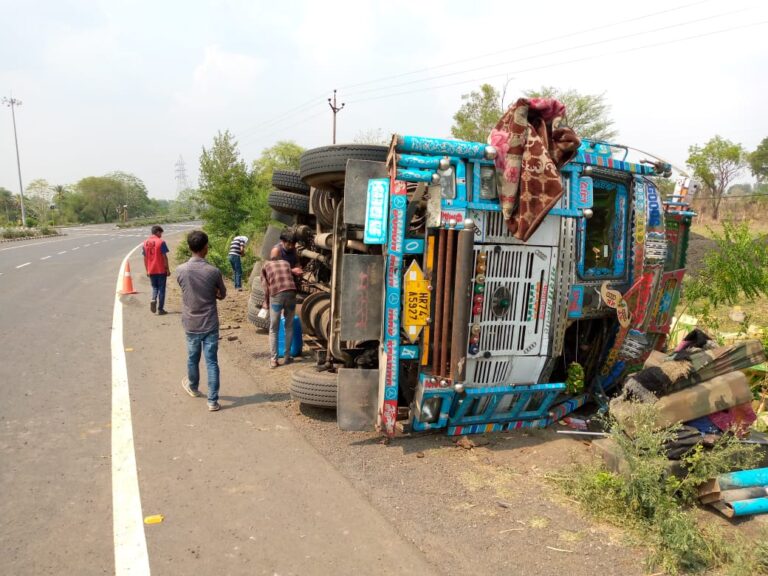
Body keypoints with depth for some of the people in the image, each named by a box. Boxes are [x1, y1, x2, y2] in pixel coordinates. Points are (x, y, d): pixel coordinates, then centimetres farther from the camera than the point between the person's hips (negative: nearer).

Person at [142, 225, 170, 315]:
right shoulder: (161, 242, -10)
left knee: (154, 287, 19)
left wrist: (147, 270, 16)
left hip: (151, 270, 4)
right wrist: (168, 269, -4)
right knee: (161, 289, 4)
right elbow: (164, 257, -11)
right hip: (161, 270, -4)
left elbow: (145, 258, 9)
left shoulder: (145, 242, 5)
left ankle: (153, 299, -9)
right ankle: (160, 309, 6)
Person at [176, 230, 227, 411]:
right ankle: (213, 401, 5)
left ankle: (193, 387, 46)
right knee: (211, 362, 3)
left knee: (193, 359, 22)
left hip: (191, 324, 2)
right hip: (210, 324, -2)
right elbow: (222, 295, 2)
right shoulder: (213, 271, -14)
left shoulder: (180, 271, -10)